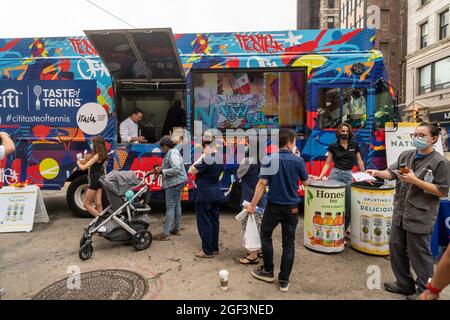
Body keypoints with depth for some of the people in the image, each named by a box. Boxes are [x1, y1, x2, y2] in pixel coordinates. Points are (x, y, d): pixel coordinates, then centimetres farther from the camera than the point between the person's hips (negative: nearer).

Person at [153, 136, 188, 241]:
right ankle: (176, 229, 27)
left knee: (170, 208, -8)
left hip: (174, 183, -11)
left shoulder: (172, 154, -16)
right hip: (178, 182, 11)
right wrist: (162, 169, 9)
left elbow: (176, 169, -26)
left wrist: (162, 171, -20)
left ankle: (165, 234, -4)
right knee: (177, 206, 16)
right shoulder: (172, 152, 17)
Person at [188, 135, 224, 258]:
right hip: (216, 192, 8)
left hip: (204, 193, -8)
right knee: (214, 220, 15)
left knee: (204, 222, 2)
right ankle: (215, 247, 24)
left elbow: (192, 171, -13)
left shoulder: (206, 159, -21)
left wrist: (202, 156, -13)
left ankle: (207, 250, 9)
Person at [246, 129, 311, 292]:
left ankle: (268, 271, 29)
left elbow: (262, 183, -14)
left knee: (265, 236, 19)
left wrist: (253, 204, -7)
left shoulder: (269, 159, -11)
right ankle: (284, 281, 17)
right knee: (289, 243, 10)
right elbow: (306, 182, 6)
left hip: (273, 206, -1)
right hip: (292, 208, 2)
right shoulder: (298, 160, -6)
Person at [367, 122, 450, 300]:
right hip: (400, 213, 7)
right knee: (396, 249, 16)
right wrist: (377, 172, -21)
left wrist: (415, 181, -20)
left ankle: (425, 291, 27)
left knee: (419, 255, 6)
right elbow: (392, 172, 0)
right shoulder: (406, 155, 7)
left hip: (420, 217, -6)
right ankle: (404, 283, 35)